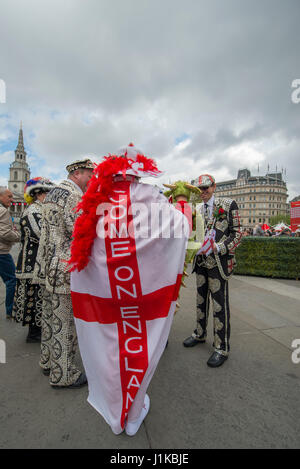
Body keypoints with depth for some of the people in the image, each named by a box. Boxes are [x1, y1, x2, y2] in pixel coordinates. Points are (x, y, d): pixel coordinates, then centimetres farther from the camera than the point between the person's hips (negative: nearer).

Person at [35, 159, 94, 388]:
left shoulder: (53, 191, 19)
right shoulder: (74, 194, -14)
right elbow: (77, 231, -23)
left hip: (50, 264, 11)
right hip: (67, 268, -10)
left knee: (51, 315, 20)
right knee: (65, 320, 1)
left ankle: (48, 362, 37)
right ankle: (63, 375, 17)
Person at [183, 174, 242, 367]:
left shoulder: (228, 205, -5)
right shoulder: (197, 210, 9)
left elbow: (237, 234, -7)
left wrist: (218, 248, -19)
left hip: (218, 263, -5)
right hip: (201, 262, 6)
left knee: (220, 305, 2)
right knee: (201, 301, 18)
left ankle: (222, 348, 18)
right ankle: (200, 334, 37)